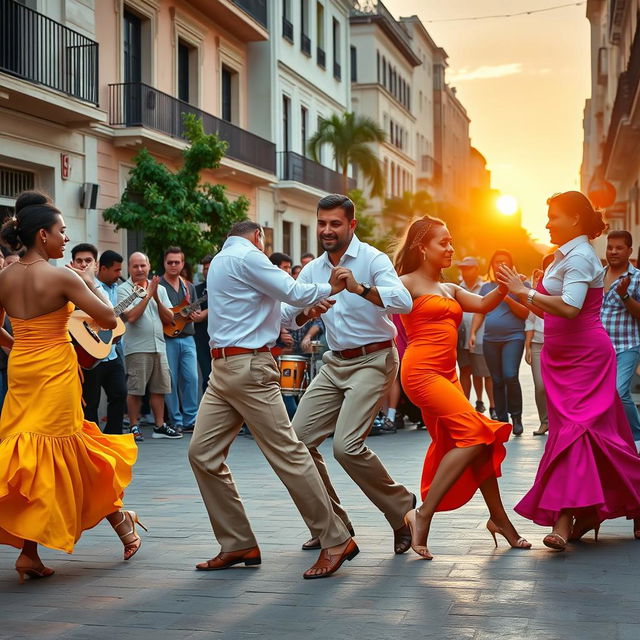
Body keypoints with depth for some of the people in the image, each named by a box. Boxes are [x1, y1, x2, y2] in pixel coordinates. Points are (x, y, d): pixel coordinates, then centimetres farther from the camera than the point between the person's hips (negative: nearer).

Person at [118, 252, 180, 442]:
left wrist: (156, 298, -7)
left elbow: (169, 318, 6)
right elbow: (131, 317, -17)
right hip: (137, 348, -5)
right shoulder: (124, 289, -3)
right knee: (135, 390, -2)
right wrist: (148, 294, -15)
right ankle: (134, 427, 7)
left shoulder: (159, 289, 12)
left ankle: (159, 426, 17)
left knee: (159, 388, 9)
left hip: (158, 346, 5)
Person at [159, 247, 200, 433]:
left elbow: (196, 312, 22)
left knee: (191, 378, -2)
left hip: (187, 338, 5)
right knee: (171, 381, -3)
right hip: (167, 339, -5)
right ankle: (176, 422, 5)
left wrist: (195, 316, -1)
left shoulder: (188, 286, 17)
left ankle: (190, 420, 5)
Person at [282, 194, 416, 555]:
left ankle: (402, 510, 2)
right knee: (299, 438, 1)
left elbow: (404, 302, -26)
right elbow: (286, 312, 12)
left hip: (373, 361, -7)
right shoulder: (313, 270, 10)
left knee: (347, 446, -20)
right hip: (335, 363, 7)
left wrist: (360, 289, -41)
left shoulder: (372, 260, -10)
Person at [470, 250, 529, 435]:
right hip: (490, 340, 4)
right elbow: (479, 312, 15)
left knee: (510, 376, -19)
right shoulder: (486, 287, 17)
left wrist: (508, 298, -13)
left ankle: (516, 416, -5)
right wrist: (473, 333, 1)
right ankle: (502, 420, 10)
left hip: (513, 337, -4)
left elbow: (525, 313, -1)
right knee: (497, 381, 4)